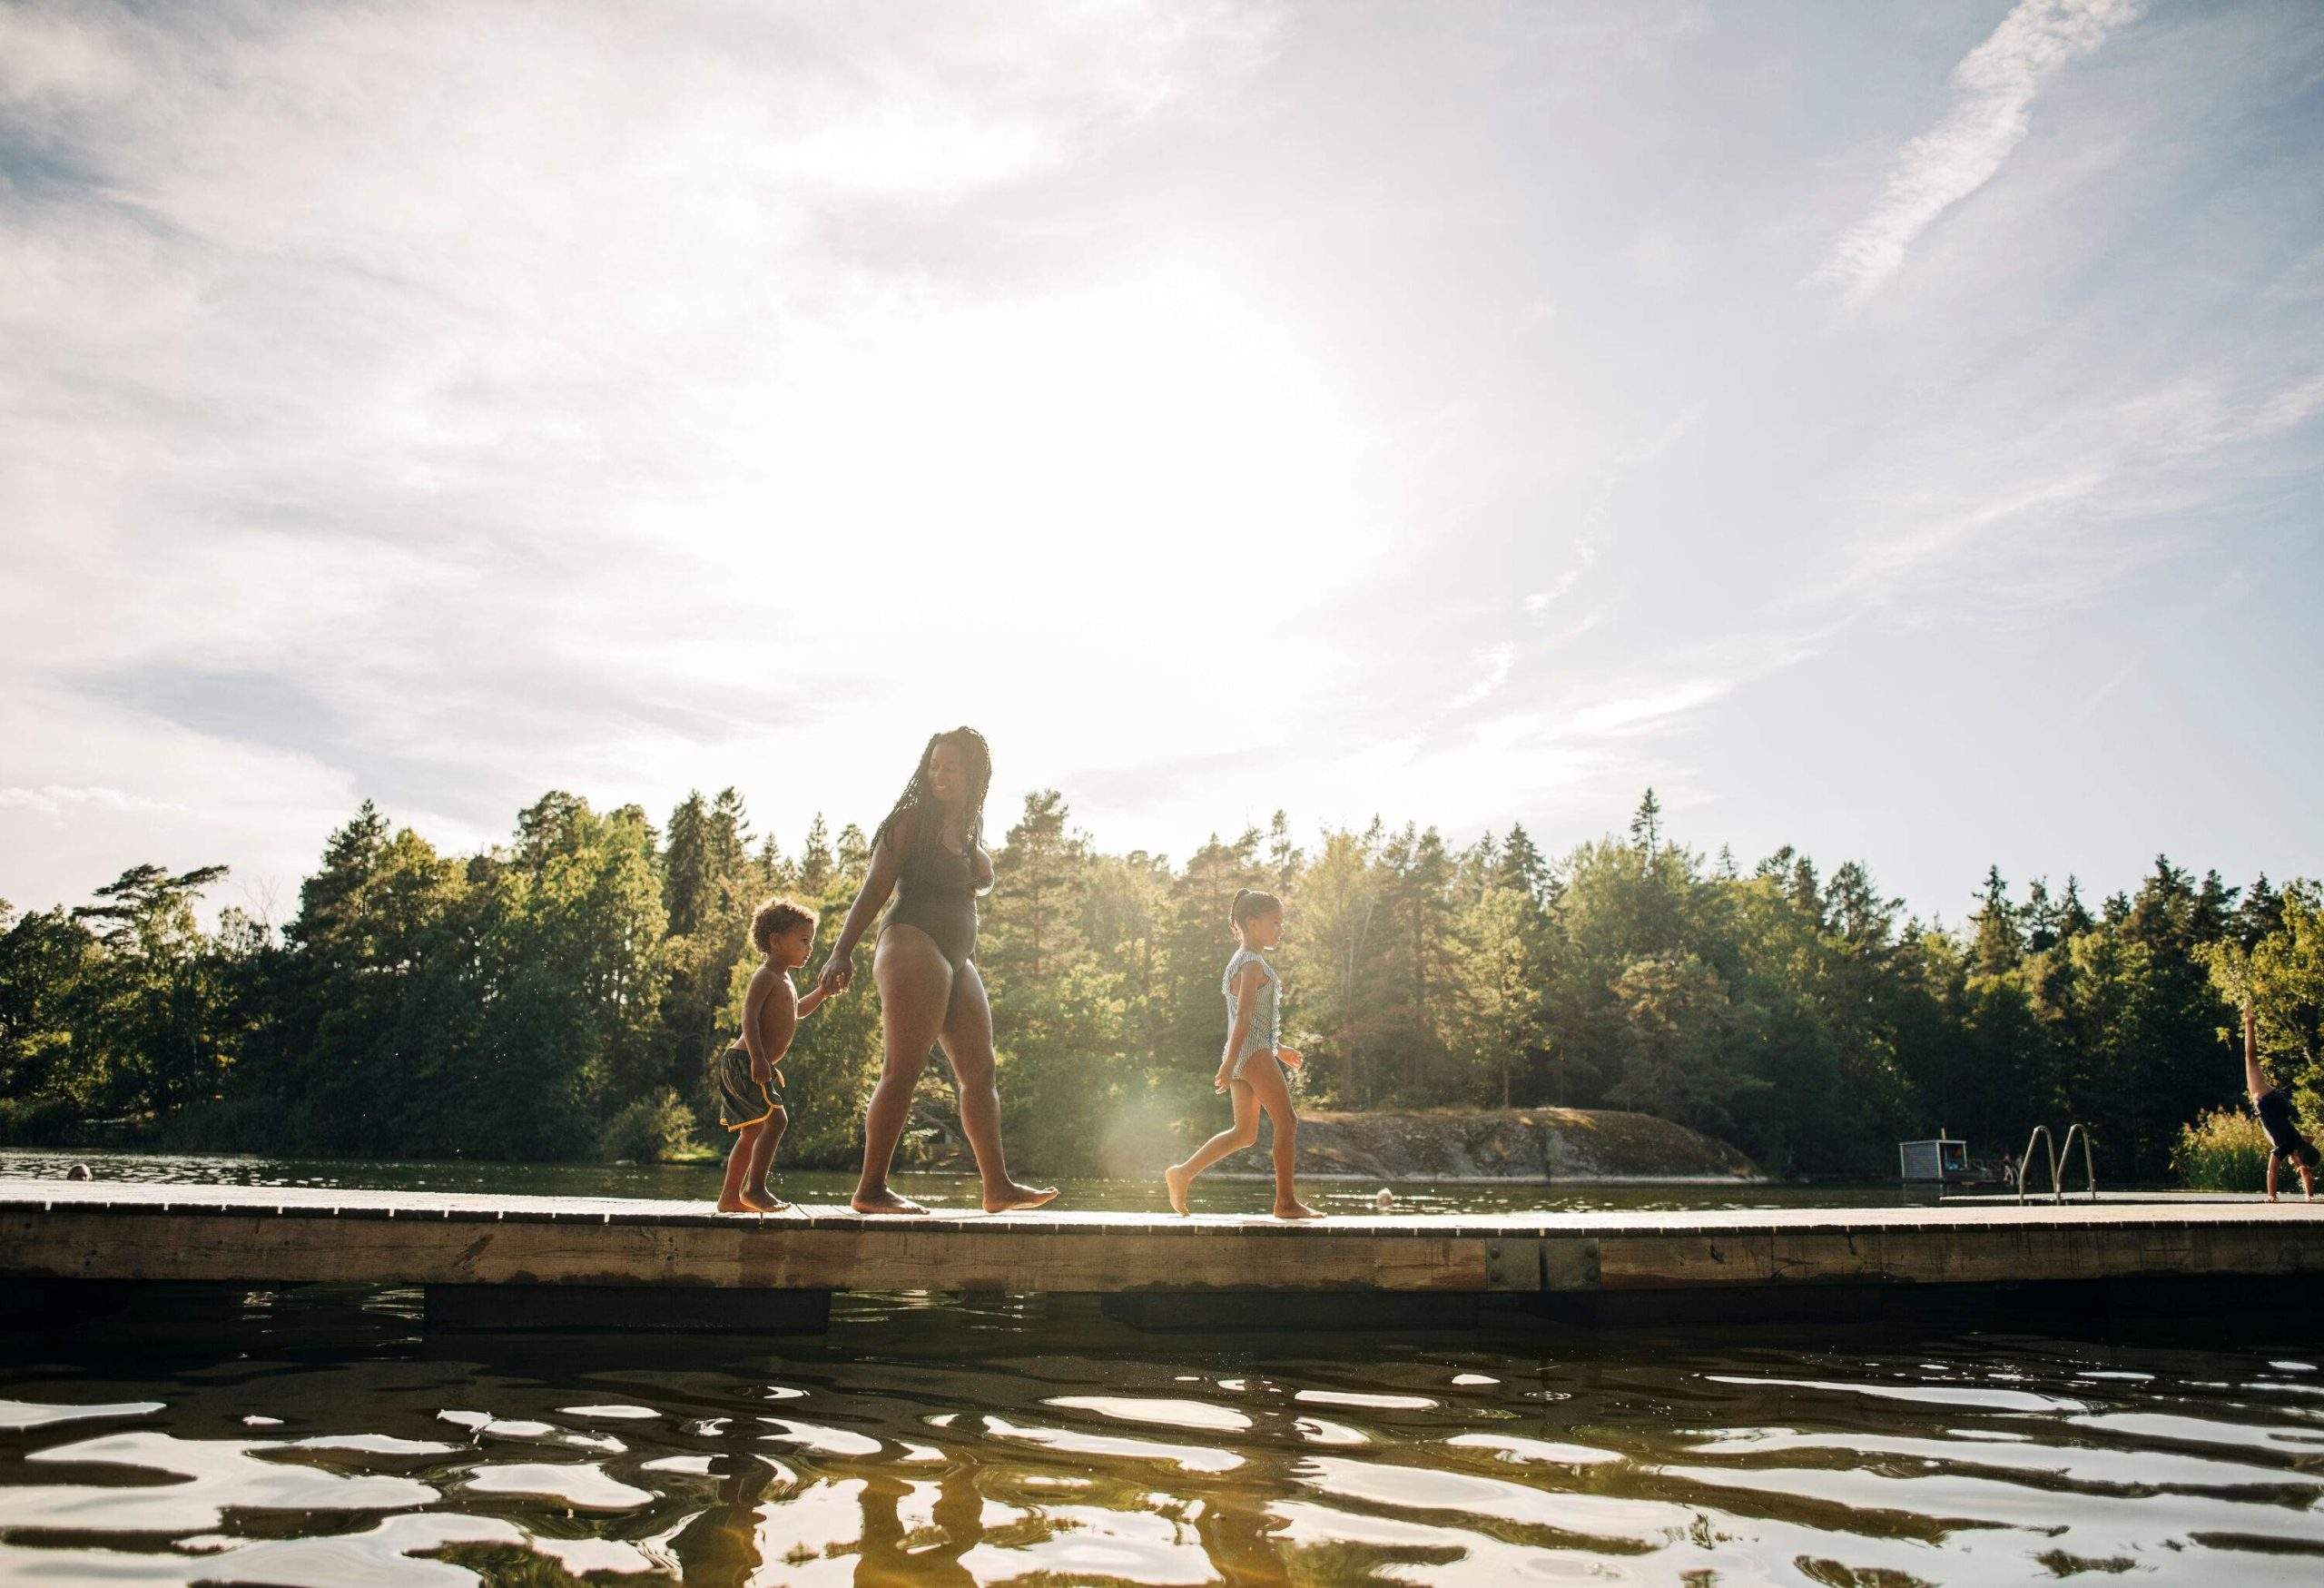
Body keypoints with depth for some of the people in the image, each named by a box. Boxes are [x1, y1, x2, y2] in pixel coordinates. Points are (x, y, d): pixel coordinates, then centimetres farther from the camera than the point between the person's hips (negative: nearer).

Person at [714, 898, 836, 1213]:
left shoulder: (784, 980, 20)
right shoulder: (765, 976, -11)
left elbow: (796, 1011, 38)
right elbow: (749, 1016, -23)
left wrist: (822, 992, 23)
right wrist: (758, 1057, -34)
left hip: (755, 1065, 11)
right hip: (744, 1061, -11)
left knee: (753, 1132, 13)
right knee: (776, 1119, -19)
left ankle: (729, 1197, 18)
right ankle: (755, 1188, -16)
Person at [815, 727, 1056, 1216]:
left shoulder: (967, 830, 20)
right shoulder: (912, 820, -1)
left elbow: (984, 882, 30)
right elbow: (875, 887, -8)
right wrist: (842, 951, -15)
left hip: (956, 960, 8)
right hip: (913, 945, -8)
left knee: (979, 1072, 6)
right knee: (902, 1070, -13)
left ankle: (998, 1187, 10)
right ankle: (871, 1191, -11)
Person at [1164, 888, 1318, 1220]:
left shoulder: (1245, 962, 20)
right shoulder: (1253, 964, -12)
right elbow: (1244, 1018, -19)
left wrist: (1279, 1049, 29)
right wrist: (1229, 1064, -23)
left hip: (1242, 1055, 10)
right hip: (1253, 1054, -10)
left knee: (1244, 1133, 11)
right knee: (1287, 1121, -4)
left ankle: (1183, 1174, 10)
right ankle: (1286, 1201, -1)